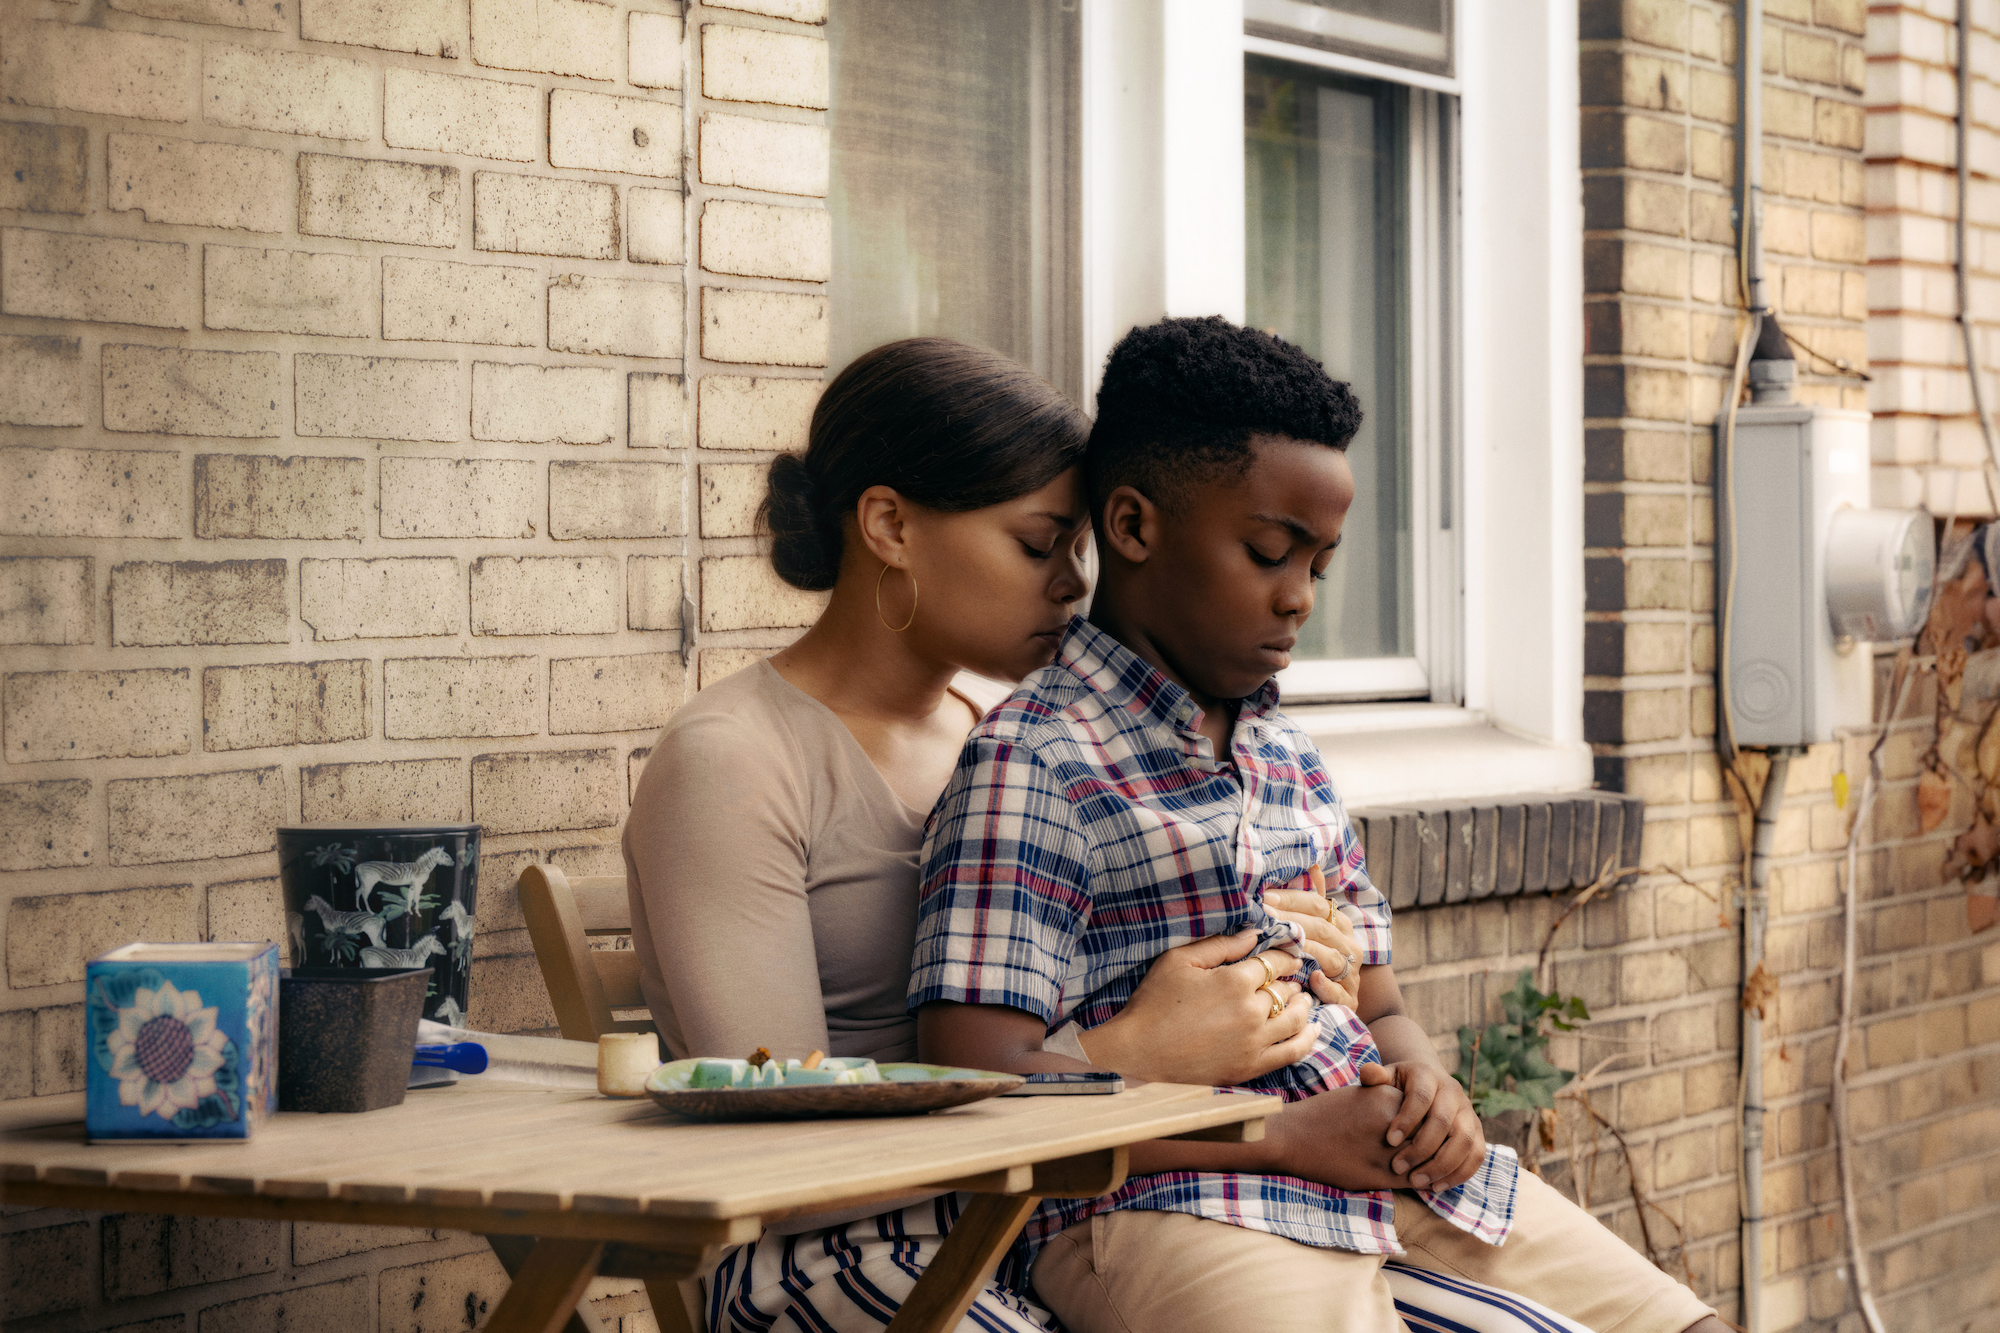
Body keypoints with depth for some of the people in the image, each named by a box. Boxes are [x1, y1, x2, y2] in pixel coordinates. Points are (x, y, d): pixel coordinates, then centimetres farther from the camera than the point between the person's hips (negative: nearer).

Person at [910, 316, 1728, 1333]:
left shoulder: (1290, 761, 21)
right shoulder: (1032, 763, -6)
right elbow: (980, 1087, -15)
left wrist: (1430, 1093, 1)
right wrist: (1291, 1136, -15)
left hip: (1392, 1176, 8)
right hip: (1160, 1207, -8)